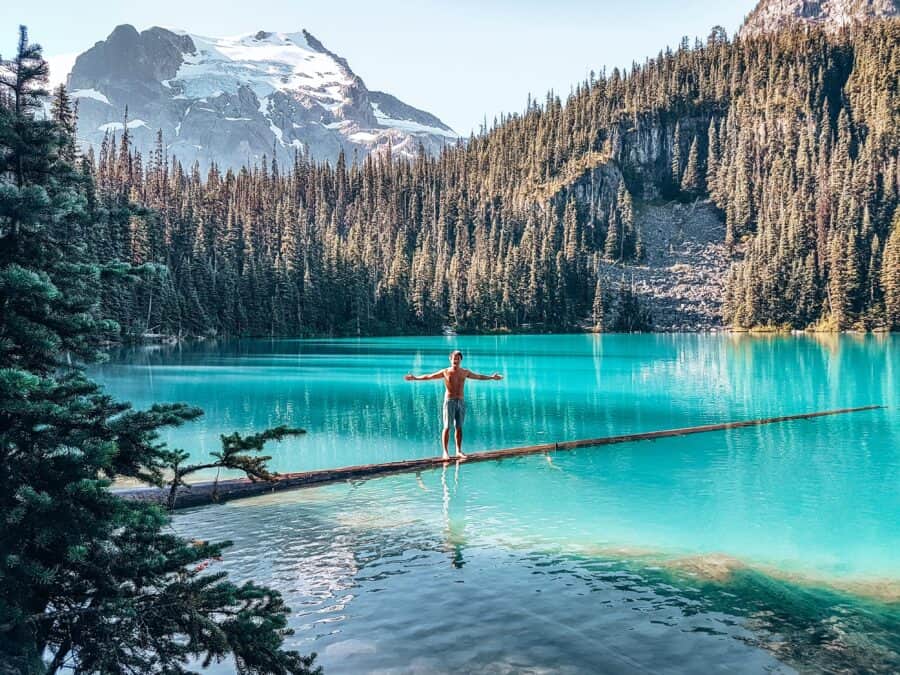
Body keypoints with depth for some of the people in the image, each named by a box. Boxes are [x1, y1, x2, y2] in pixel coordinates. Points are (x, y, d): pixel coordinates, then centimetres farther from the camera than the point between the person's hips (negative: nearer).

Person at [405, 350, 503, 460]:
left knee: (459, 427, 5)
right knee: (447, 427, -5)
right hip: (449, 401, -3)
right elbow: (428, 376, 0)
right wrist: (415, 378, -8)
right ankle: (445, 452, -3)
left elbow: (479, 376, 22)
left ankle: (459, 451, 11)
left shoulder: (465, 372, 8)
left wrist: (491, 377, 28)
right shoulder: (445, 372, -1)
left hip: (461, 401, 3)